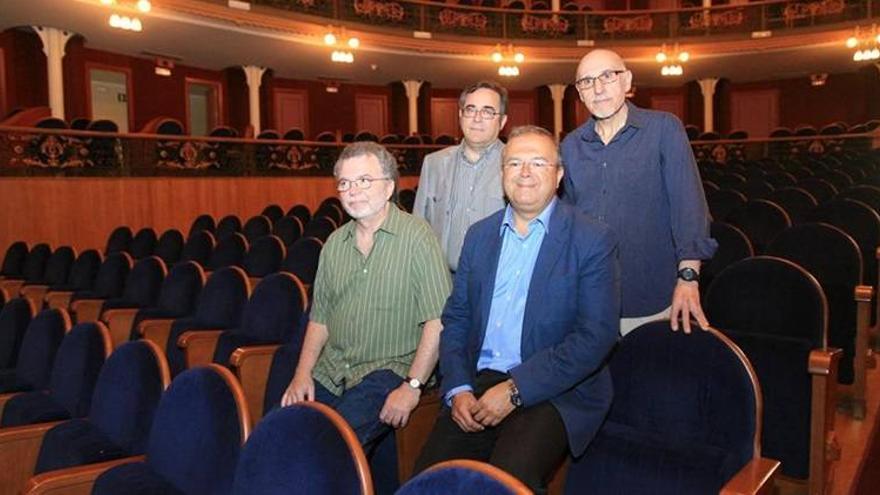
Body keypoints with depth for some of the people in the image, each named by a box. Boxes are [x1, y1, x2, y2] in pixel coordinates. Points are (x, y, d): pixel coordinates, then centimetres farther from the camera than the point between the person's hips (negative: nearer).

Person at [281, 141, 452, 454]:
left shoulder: (416, 237, -8)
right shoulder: (335, 244, 13)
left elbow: (437, 320, -14)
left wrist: (412, 386, -17)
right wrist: (303, 373, 5)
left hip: (388, 370, -6)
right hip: (331, 370, 6)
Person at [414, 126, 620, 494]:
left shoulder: (593, 241, -4)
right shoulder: (479, 234, 12)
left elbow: (595, 338, -12)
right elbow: (455, 318, 12)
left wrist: (515, 390, -16)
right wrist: (458, 388, -4)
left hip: (554, 393, -4)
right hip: (479, 384, 4)